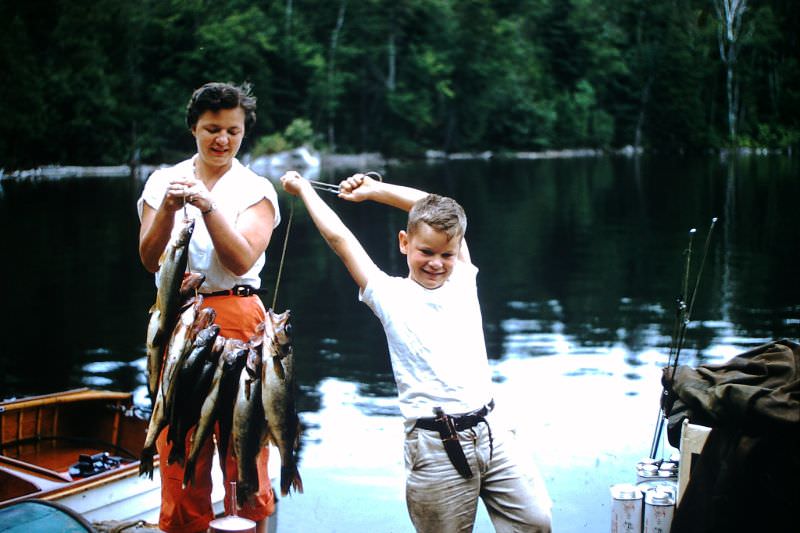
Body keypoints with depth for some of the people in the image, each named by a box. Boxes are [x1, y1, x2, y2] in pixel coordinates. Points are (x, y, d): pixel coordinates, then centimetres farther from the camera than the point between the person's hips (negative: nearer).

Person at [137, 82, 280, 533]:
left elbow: (241, 261, -10)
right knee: (178, 446, 2)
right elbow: (150, 259, -1)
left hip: (237, 319, -1)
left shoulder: (256, 190, 4)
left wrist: (207, 207, -21)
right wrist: (168, 210, -17)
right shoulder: (163, 181, 9)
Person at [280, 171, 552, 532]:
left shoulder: (463, 280, 12)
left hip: (488, 432, 5)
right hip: (436, 447, -4)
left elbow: (439, 209, 16)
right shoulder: (390, 296, 1)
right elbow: (338, 237, 3)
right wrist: (304, 190, 14)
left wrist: (374, 190, 17)